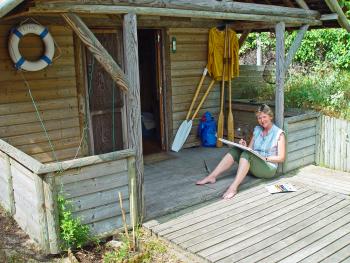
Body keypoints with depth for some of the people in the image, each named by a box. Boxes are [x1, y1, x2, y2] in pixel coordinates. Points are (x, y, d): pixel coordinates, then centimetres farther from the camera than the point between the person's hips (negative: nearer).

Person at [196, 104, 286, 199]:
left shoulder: (279, 133, -3)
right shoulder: (257, 130, 14)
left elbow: (281, 158, -6)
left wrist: (265, 158, -19)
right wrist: (244, 146, -9)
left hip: (269, 168, -6)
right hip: (254, 165, 6)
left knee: (247, 154, -32)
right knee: (235, 150, -18)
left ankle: (233, 187, -46)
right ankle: (212, 177, -24)